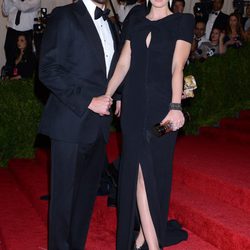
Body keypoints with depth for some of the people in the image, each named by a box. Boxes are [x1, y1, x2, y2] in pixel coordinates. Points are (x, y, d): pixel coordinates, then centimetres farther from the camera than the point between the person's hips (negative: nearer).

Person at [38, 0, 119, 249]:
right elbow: (48, 71, -12)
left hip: (98, 126, 6)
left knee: (87, 194, 12)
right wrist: (88, 102, -15)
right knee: (65, 195, 3)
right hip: (71, 123, -6)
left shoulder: (109, 25, 17)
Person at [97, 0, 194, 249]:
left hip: (162, 107, -3)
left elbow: (177, 67, -9)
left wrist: (176, 106, -19)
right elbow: (122, 65, 10)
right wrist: (106, 97, 2)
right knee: (139, 172, -1)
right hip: (134, 107, 3)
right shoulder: (136, 26, 14)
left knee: (156, 172, 4)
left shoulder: (182, 21, 2)